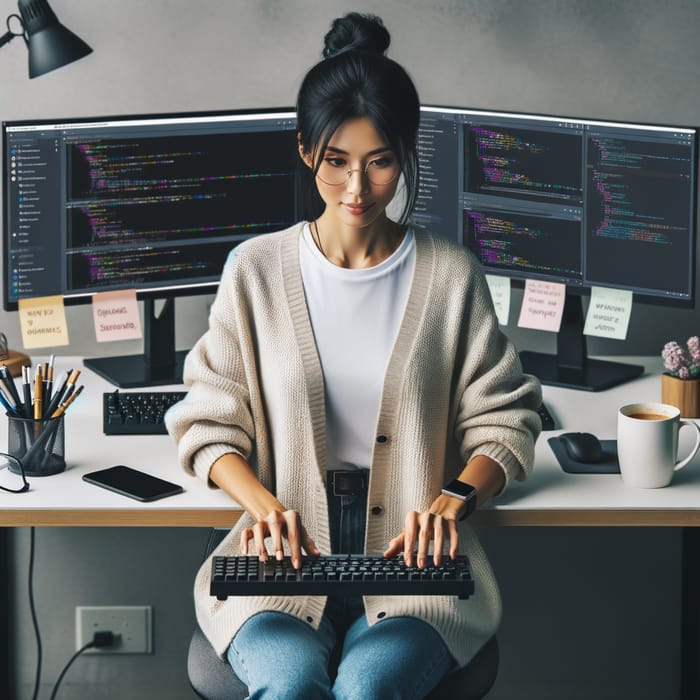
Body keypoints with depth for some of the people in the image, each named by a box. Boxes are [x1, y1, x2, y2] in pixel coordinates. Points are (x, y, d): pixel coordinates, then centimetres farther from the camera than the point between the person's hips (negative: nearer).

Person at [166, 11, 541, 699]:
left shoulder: (449, 275, 5)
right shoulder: (255, 270, 5)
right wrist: (263, 504, -11)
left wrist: (454, 499, -12)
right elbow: (209, 424, 8)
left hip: (411, 555, 0)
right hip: (285, 553, 0)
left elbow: (502, 422, 8)